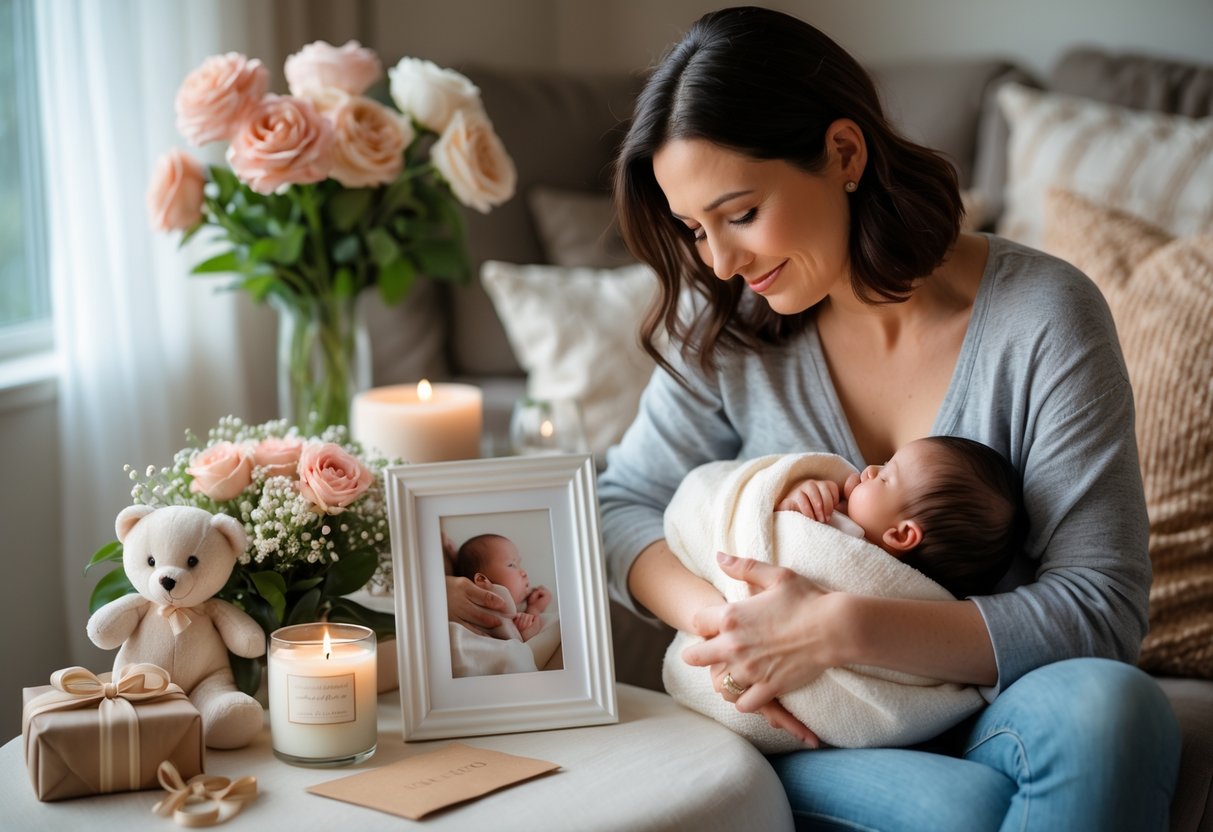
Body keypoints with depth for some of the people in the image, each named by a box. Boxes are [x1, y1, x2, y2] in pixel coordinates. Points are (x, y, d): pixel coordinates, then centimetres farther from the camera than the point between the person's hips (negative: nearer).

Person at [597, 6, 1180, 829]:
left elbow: (1100, 611, -14)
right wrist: (709, 615, -18)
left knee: (1108, 705, -35)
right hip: (812, 740, 0)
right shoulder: (732, 335, 1)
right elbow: (621, 508, 5)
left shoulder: (1044, 315, -11)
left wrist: (845, 628, -26)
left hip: (990, 716, 0)